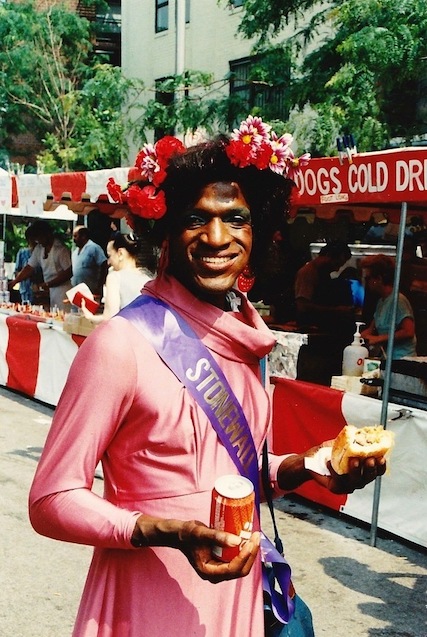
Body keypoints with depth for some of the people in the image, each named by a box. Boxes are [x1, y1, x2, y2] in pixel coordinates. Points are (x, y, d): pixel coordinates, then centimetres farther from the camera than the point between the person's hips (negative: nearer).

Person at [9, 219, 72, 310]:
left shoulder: (61, 249, -14)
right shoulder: (39, 248, 9)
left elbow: (68, 272, -15)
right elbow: (30, 268, 13)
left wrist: (48, 284, -13)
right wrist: (15, 281, 4)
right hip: (51, 291, 7)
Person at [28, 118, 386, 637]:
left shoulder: (244, 336, 0)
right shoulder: (122, 342, -19)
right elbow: (52, 500, -16)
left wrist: (299, 467, -4)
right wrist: (167, 533, -28)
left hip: (239, 588, 6)